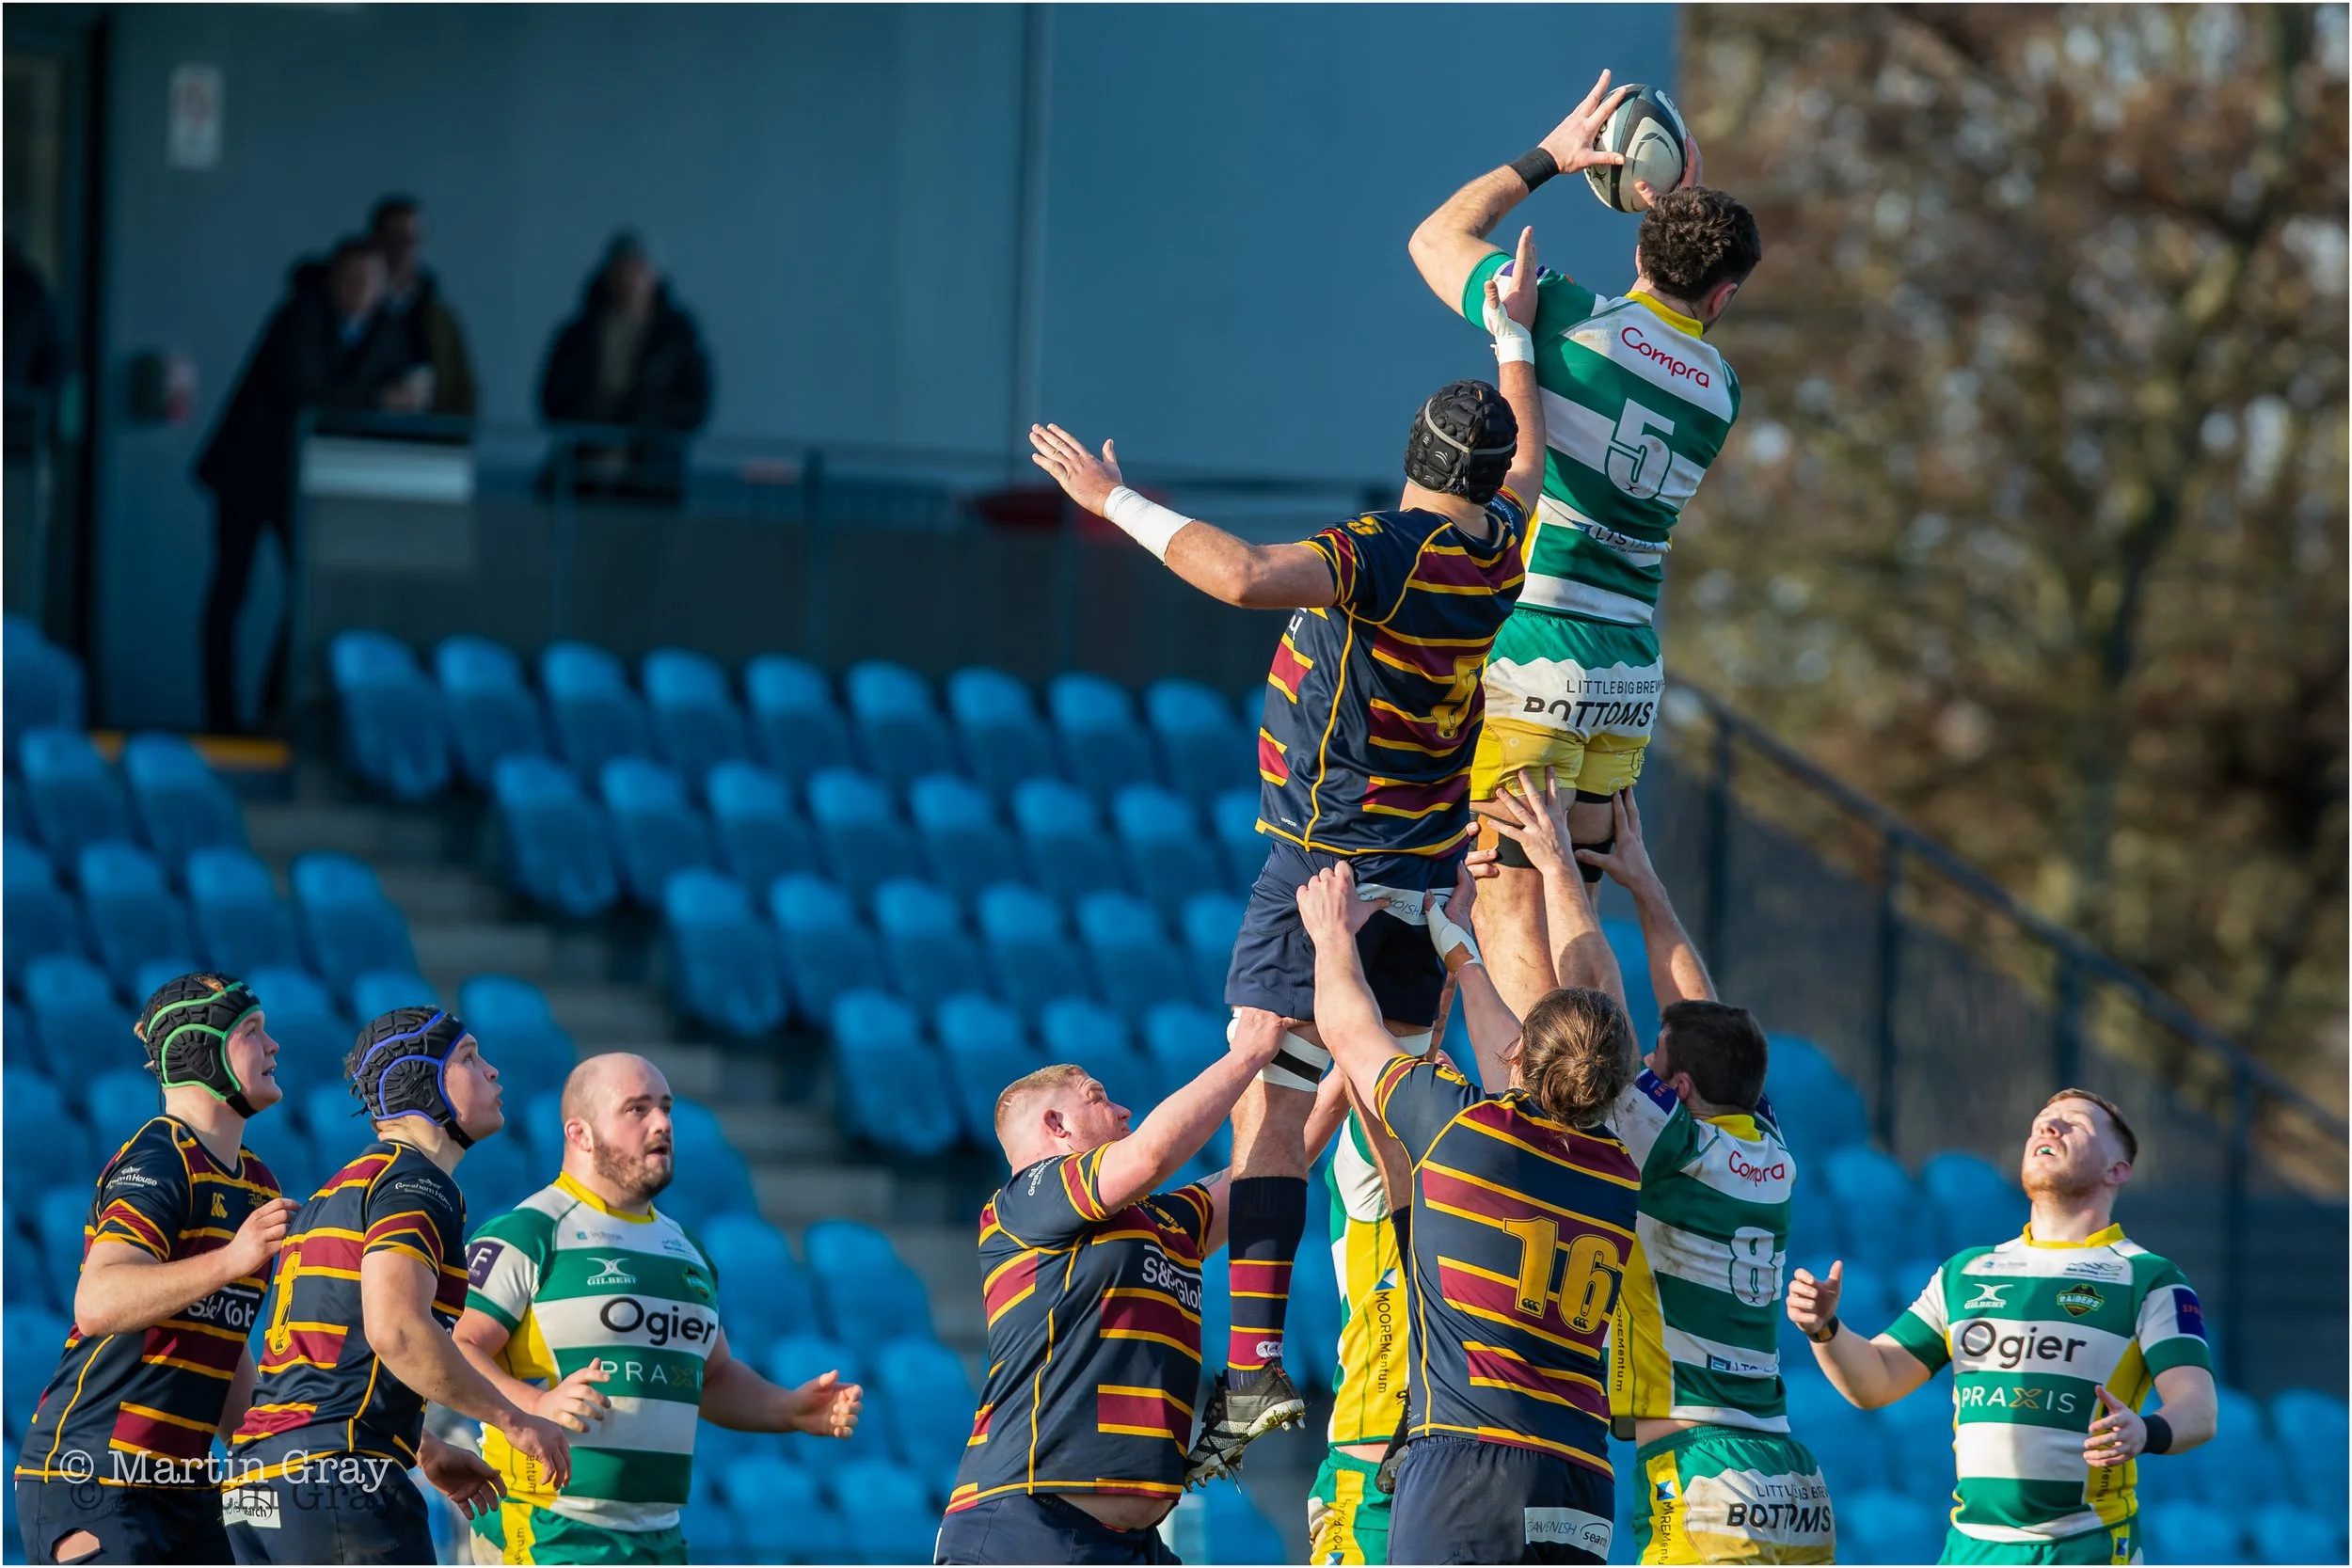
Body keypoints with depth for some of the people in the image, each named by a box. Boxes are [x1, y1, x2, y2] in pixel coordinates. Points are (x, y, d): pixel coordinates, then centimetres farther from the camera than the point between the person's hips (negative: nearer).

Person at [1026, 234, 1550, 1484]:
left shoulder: (1381, 552, -17)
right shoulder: (1500, 547, 4)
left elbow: (1246, 577, -35)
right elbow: (1529, 460, 28)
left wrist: (1118, 503, -26)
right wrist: (1514, 334, 38)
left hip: (1327, 865, -7)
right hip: (1431, 868, 7)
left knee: (1270, 1109, -10)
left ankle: (1255, 1359, -21)